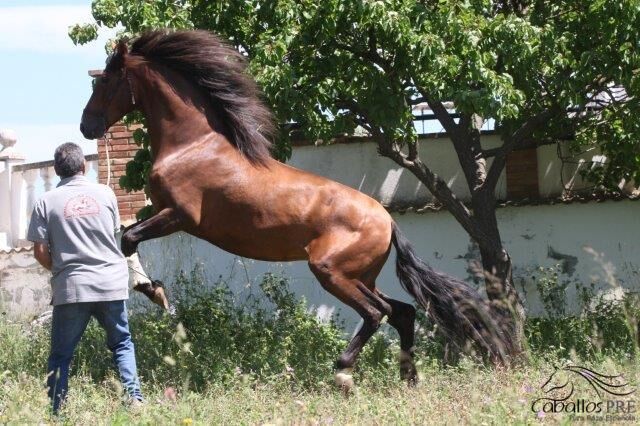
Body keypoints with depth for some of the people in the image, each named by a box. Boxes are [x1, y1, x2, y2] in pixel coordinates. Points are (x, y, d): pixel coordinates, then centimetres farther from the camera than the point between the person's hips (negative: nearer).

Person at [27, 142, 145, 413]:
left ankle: (56, 411, 3)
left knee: (61, 354, 7)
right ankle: (134, 398, 5)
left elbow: (40, 252, -3)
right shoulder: (105, 194, 4)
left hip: (70, 288, -2)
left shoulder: (46, 202, -2)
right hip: (112, 282, 2)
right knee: (121, 343, 17)